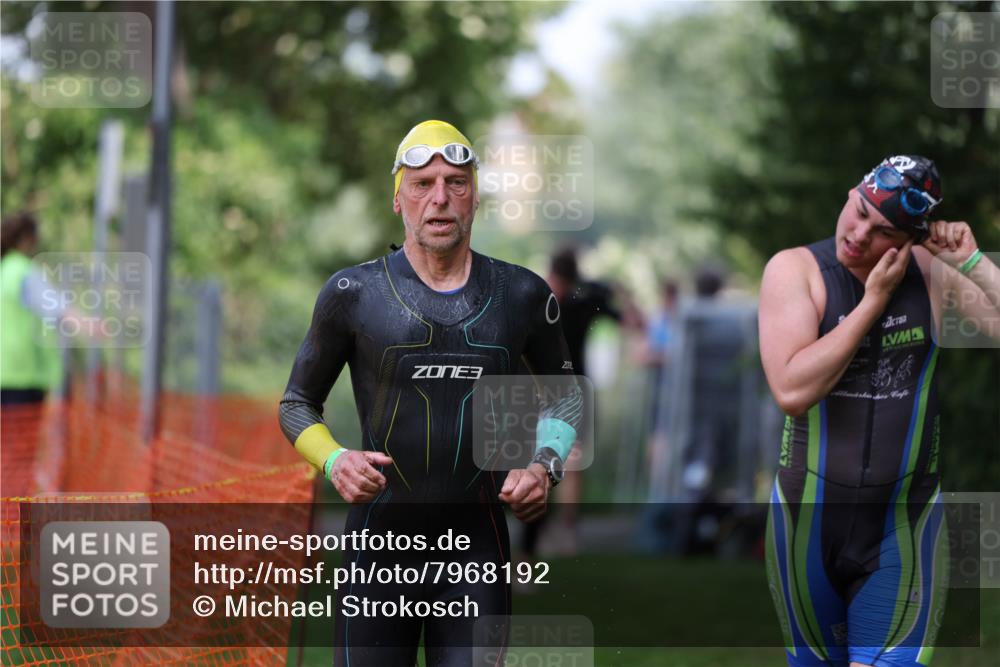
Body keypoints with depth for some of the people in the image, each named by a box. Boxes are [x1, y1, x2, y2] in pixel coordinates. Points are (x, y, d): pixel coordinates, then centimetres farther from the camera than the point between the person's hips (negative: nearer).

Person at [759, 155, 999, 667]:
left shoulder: (931, 272, -2)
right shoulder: (795, 269, -8)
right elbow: (792, 390, -21)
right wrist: (874, 299, -18)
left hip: (902, 527, 0)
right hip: (809, 516, 0)